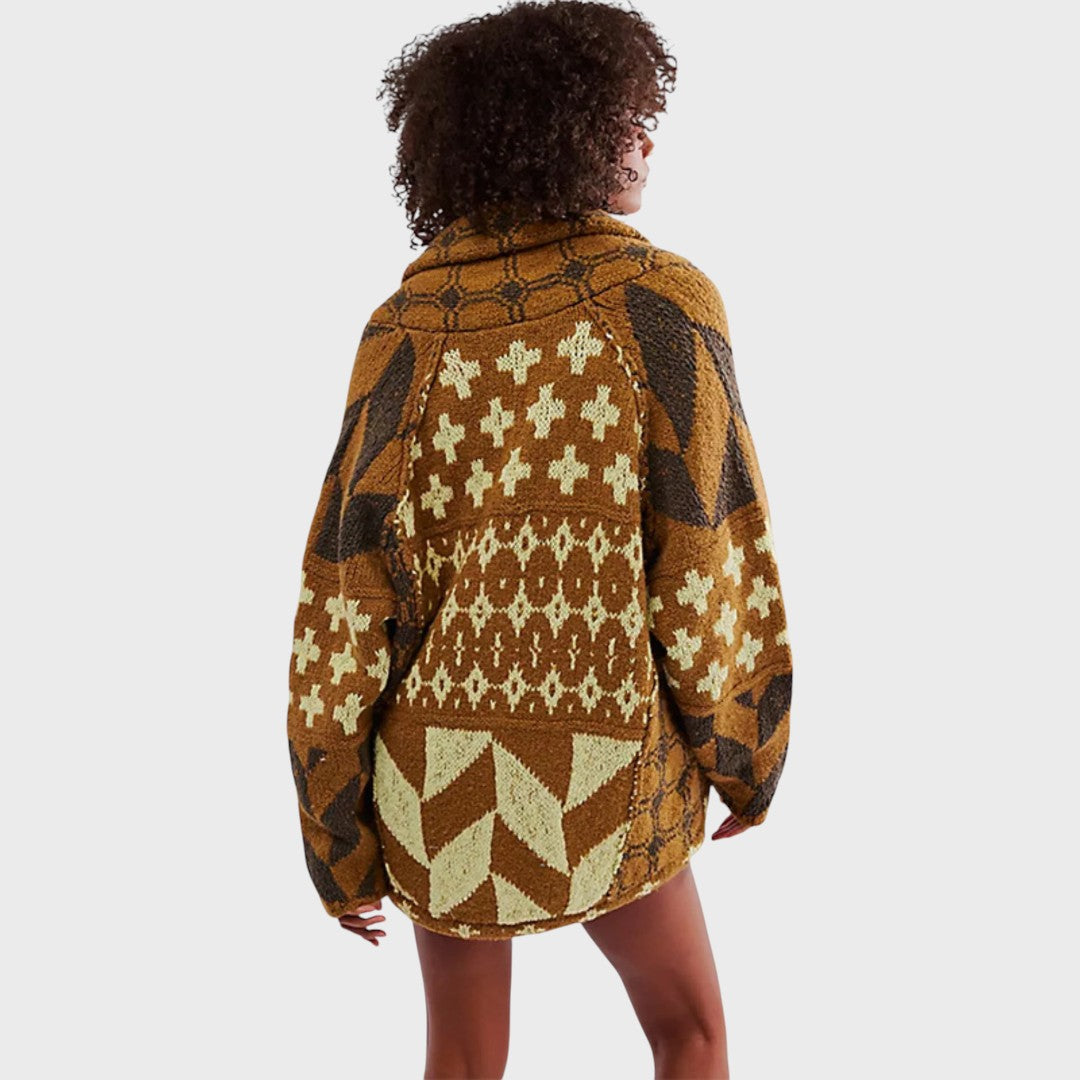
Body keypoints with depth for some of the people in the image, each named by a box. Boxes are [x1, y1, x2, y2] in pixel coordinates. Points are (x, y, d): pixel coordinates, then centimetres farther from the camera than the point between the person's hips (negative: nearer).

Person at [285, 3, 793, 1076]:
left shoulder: (404, 327, -5)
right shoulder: (663, 302, -13)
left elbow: (347, 593, -8)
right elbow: (709, 576, -13)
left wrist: (337, 838, 2)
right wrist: (744, 756, 5)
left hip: (437, 767, 4)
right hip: (596, 778, -3)